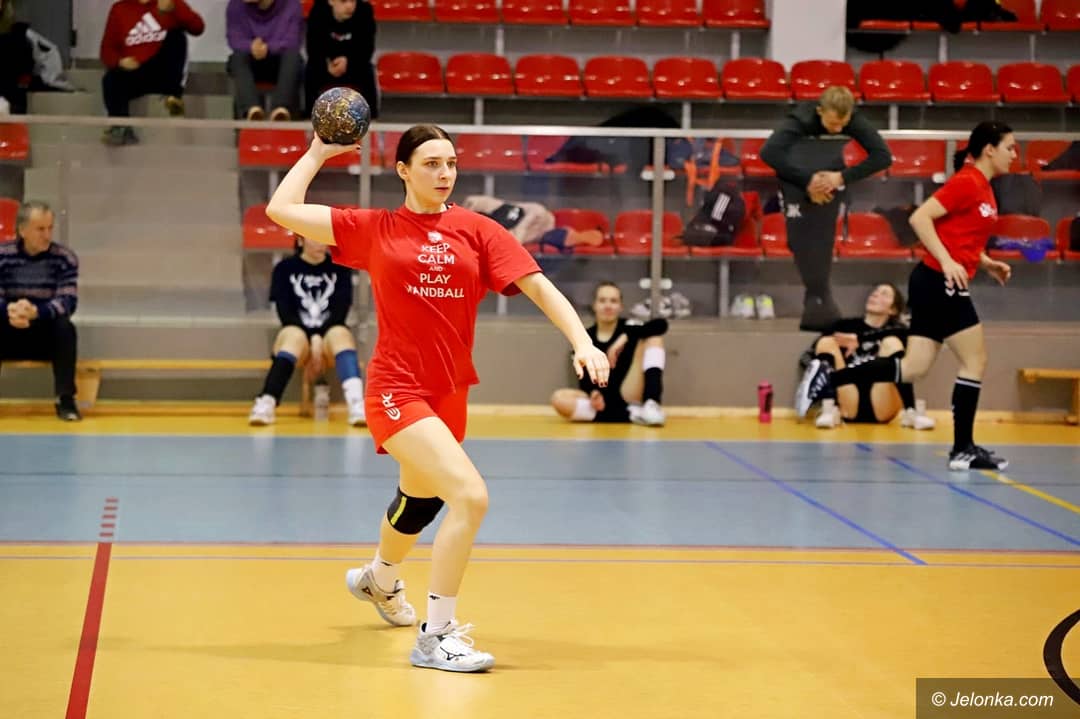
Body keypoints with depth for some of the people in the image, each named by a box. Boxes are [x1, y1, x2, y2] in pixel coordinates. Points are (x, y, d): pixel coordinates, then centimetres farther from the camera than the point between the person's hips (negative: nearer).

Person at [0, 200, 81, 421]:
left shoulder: (65, 258, -9)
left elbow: (68, 302, -19)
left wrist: (35, 312, -39)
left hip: (45, 337, -1)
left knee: (64, 326, -32)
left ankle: (66, 400, -23)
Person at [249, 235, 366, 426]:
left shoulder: (339, 268, 11)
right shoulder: (285, 268, 7)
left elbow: (341, 310, -1)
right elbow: (285, 312, -3)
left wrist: (319, 340, -16)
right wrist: (310, 343, -16)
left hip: (329, 334, 1)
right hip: (298, 333, -1)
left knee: (341, 334, -34)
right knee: (294, 336, -36)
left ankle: (357, 404, -58)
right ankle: (266, 403, -55)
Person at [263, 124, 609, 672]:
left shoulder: (476, 230, 2)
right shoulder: (374, 229, -1)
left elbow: (538, 286, -4)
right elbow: (282, 209, 2)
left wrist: (582, 342, -17)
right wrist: (318, 153, 10)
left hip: (450, 393, 5)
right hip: (397, 390, -5)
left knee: (420, 502, 26)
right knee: (471, 496, -23)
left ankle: (378, 579, 59)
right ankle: (436, 637, -12)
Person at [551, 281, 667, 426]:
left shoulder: (628, 328, 3)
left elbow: (661, 324, -15)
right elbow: (584, 377, 3)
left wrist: (626, 337, -25)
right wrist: (593, 393, -20)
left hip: (628, 397, -2)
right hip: (603, 400, 2)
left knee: (654, 337, -13)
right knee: (559, 399, -28)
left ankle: (651, 405, -31)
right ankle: (631, 414, -27)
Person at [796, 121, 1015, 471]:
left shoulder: (982, 187, 15)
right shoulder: (966, 182, -12)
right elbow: (920, 218, -19)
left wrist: (987, 264, 15)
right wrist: (947, 262, -24)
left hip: (939, 285, 9)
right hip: (940, 283, -9)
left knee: (912, 368, 6)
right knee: (975, 361, -2)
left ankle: (827, 378, 5)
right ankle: (963, 449, 5)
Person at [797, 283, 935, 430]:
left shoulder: (898, 331, 16)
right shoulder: (846, 326, 21)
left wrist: (859, 341, -20)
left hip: (881, 409, -1)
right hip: (848, 409, 1)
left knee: (892, 342, -16)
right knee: (826, 342, -10)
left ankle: (911, 412, -33)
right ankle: (830, 410, -32)